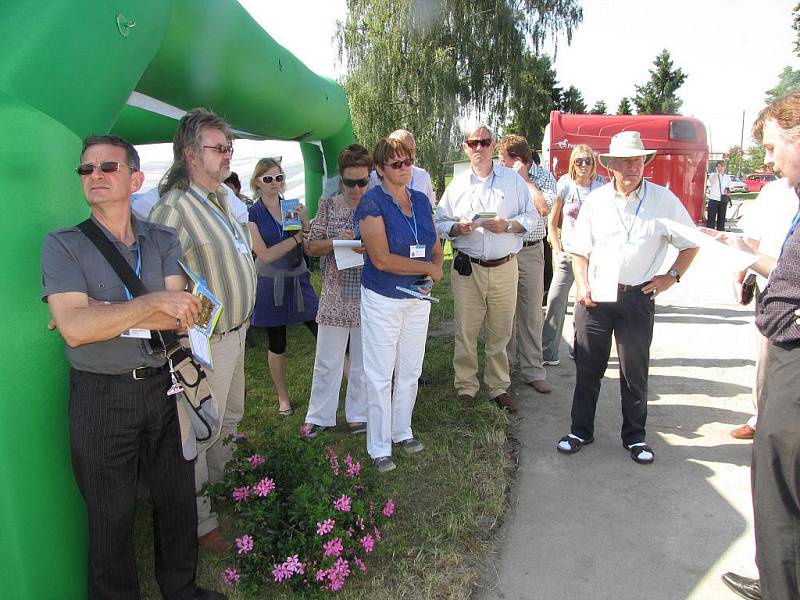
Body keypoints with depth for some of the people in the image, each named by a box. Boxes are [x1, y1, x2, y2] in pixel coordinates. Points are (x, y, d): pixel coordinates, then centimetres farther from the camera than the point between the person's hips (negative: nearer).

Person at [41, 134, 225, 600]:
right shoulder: (64, 245, -6)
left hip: (165, 387, 3)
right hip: (101, 398, -3)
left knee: (177, 499, 18)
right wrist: (153, 303, -19)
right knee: (111, 515, 13)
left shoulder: (164, 241, 3)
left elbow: (184, 317, -10)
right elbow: (74, 328, -19)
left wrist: (102, 315, -16)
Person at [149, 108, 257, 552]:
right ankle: (201, 522, 22)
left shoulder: (225, 196, 7)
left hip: (235, 329, 9)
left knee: (230, 419, 24)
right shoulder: (175, 207, -22)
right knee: (203, 434, 4)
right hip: (206, 342, -9)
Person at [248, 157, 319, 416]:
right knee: (276, 346, 10)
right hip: (271, 285, -2)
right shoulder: (252, 214, -6)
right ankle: (283, 397, 26)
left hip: (299, 280, 2)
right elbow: (266, 255, -15)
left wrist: (304, 223, -16)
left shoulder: (294, 207, 4)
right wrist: (298, 237, -16)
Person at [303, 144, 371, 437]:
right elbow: (312, 247, 3)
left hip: (369, 297, 0)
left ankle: (358, 414, 27)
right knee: (327, 361, 7)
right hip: (335, 297, 0)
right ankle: (319, 416, 22)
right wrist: (336, 241, -15)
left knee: (364, 359, 12)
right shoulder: (328, 206, 2)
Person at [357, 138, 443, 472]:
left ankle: (402, 431, 35)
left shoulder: (421, 201, 6)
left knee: (410, 372, 16)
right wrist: (428, 268, -15)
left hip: (418, 299, 6)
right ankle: (379, 447, 18)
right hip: (382, 301, -6)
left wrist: (434, 273, -10)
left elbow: (437, 249, 11)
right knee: (380, 376, 4)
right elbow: (382, 259, -23)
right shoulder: (372, 203, -14)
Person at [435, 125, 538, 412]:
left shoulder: (513, 179, 6)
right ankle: (466, 387, 16)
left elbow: (531, 216, 6)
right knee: (465, 332, 2)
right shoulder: (457, 184, 9)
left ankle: (499, 387, 22)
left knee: (500, 333, 7)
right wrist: (458, 228, -11)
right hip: (467, 268, 0)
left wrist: (509, 225, -12)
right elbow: (440, 222, 10)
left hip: (504, 267, 0)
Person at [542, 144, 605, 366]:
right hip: (568, 253, -1)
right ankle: (548, 353, 1)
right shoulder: (565, 186, -1)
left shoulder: (601, 187, 2)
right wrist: (558, 251, -4)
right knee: (555, 300, -7)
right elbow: (552, 223, 4)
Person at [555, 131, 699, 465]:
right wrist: (582, 285, -5)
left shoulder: (663, 200, 0)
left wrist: (672, 276, 0)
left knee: (635, 373, 9)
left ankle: (634, 437, 27)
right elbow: (579, 251, 8)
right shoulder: (595, 201, 4)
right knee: (587, 369, 8)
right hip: (594, 297, 1)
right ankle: (581, 431, 24)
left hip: (638, 297, -1)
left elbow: (690, 243, 9)